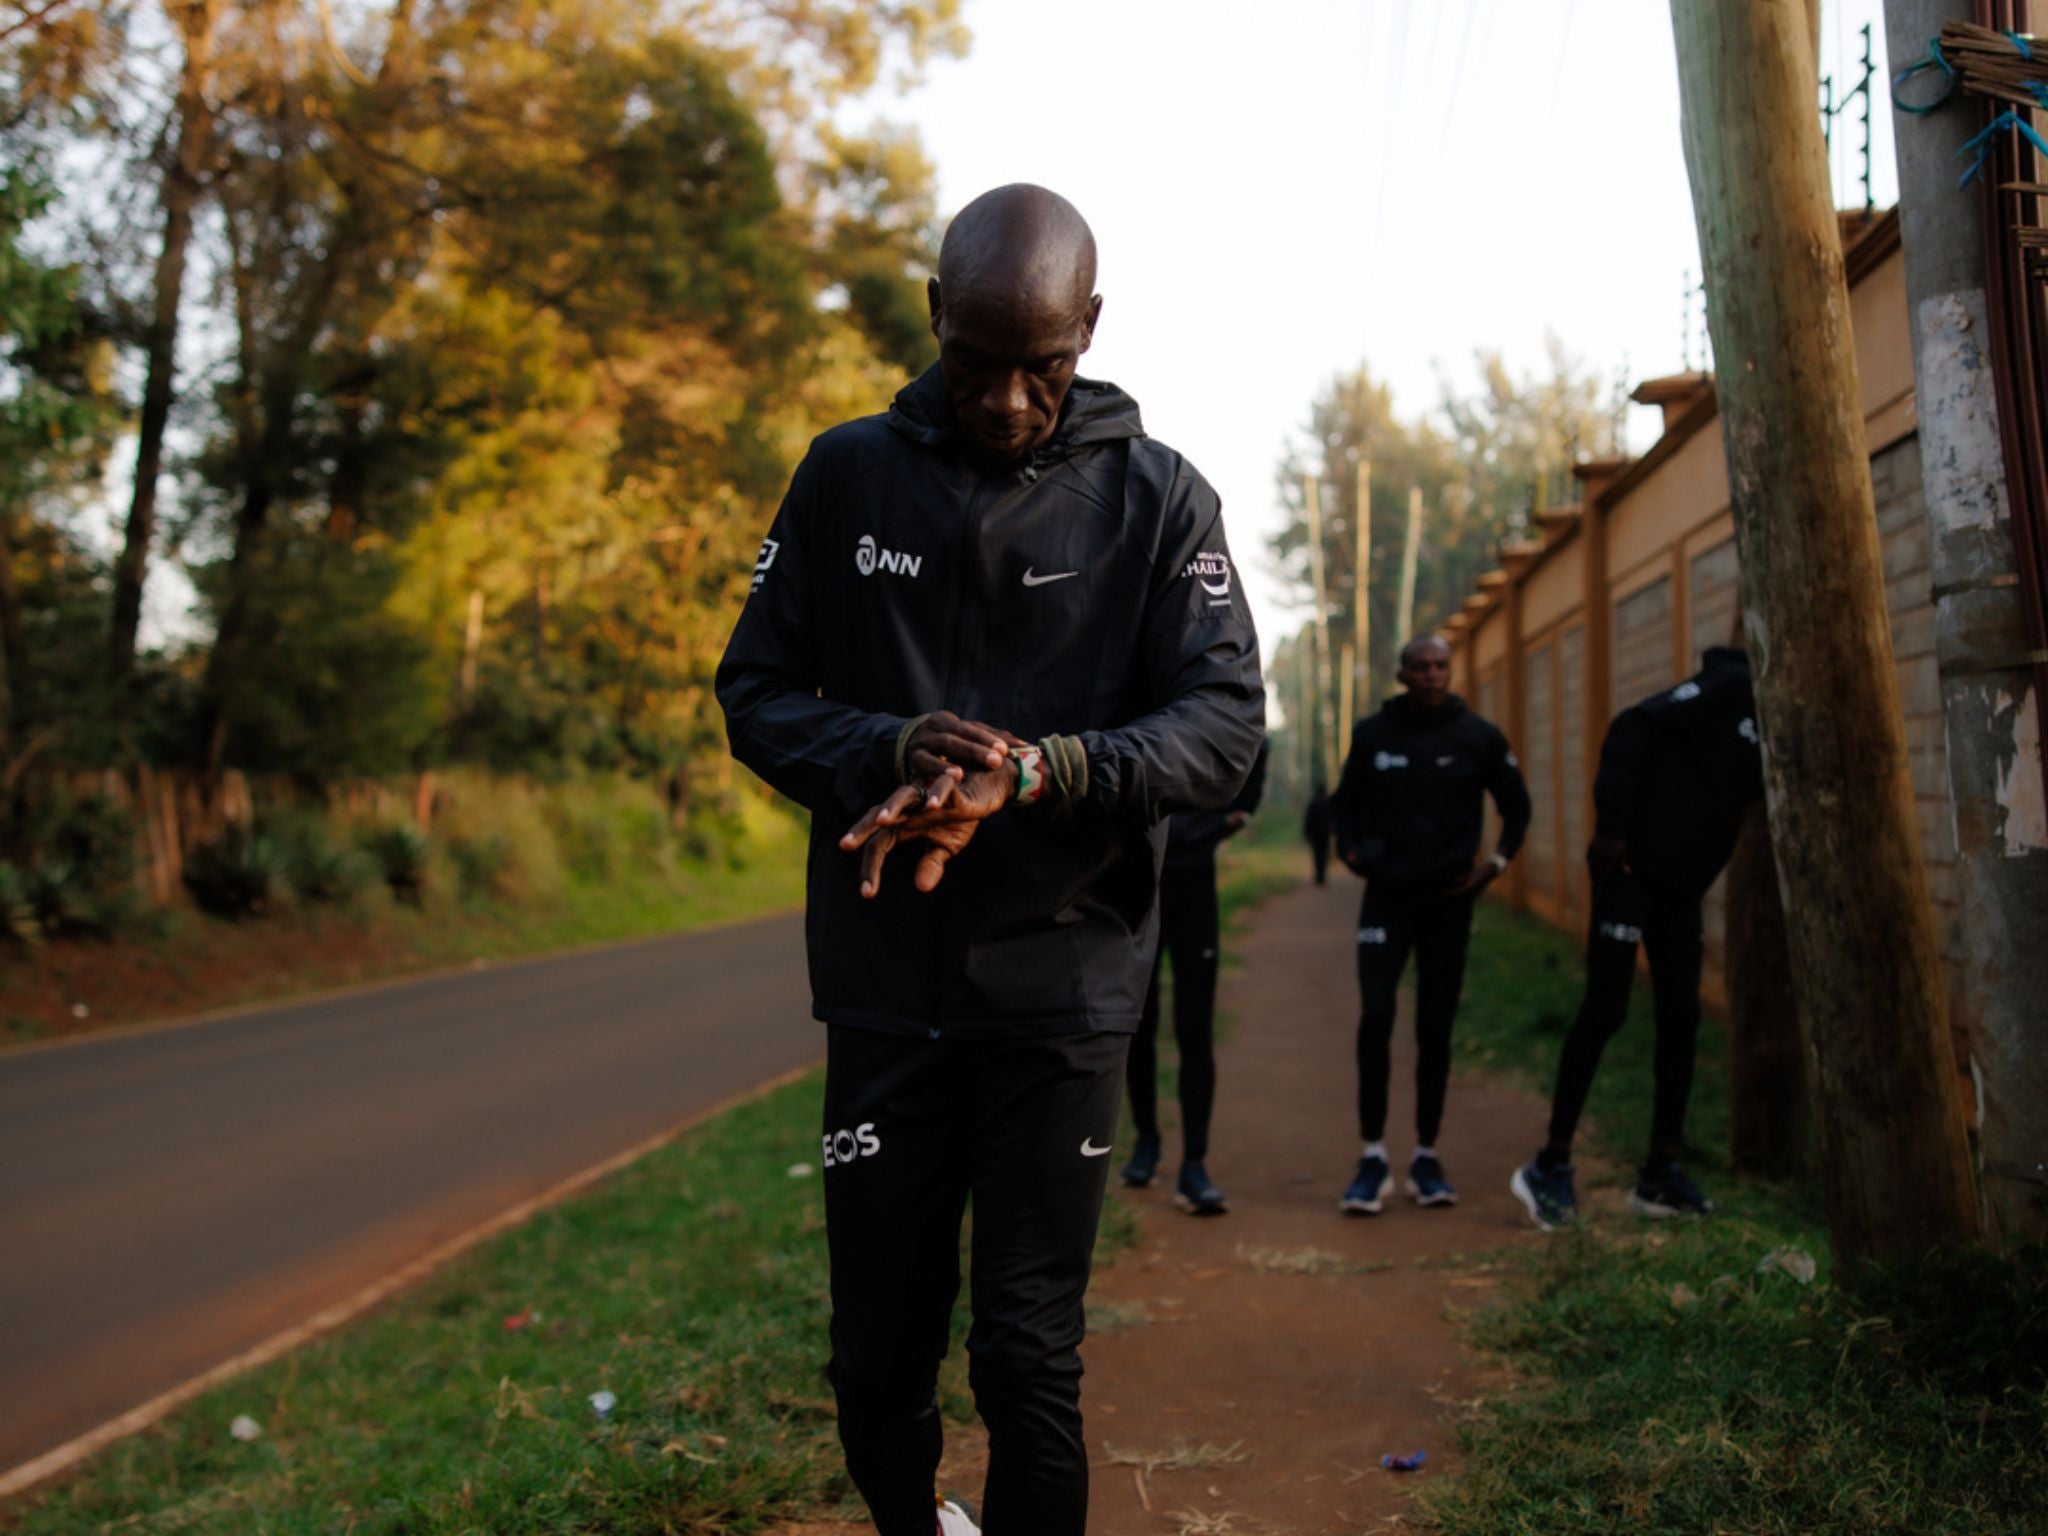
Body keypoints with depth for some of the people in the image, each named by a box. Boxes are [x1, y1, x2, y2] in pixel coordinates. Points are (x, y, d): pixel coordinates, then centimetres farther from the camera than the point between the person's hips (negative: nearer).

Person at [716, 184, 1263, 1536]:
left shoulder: (1158, 497, 0)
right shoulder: (846, 475, 5)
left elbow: (1223, 724, -8)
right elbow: (756, 693, 4)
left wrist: (1035, 770, -26)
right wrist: (891, 751, -17)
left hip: (1064, 988, -2)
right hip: (883, 985, 2)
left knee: (1030, 1361, 2)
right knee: (877, 1358, 12)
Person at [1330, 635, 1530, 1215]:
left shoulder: (1478, 737, 1)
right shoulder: (1373, 734, 2)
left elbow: (1517, 806, 12)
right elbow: (1345, 801, 16)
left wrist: (1498, 861, -1)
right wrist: (1351, 848, 0)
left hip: (1449, 899, 1)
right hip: (1386, 896, 0)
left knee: (1435, 1029, 5)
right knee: (1375, 1018, -13)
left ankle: (1427, 1156, 17)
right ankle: (1373, 1156, -5)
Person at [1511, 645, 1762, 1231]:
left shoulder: (1767, 722, 18)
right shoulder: (1730, 685, -8)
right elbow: (1634, 726, -18)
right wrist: (1611, 824, -24)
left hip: (1683, 882, 9)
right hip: (1632, 865, -9)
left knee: (1681, 1018, 7)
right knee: (1605, 1009, -8)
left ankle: (1661, 1172, 16)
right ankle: (1551, 1164, -1)